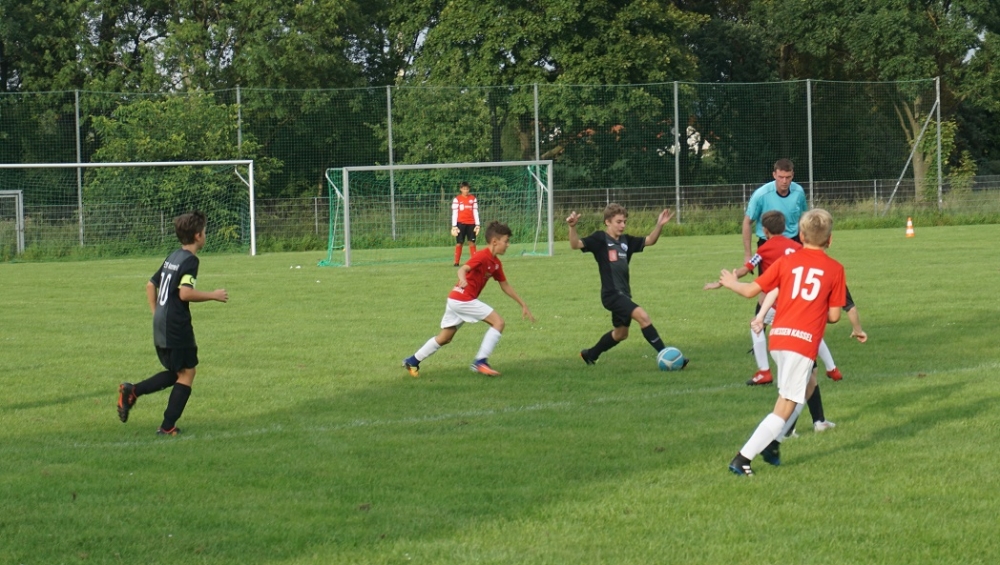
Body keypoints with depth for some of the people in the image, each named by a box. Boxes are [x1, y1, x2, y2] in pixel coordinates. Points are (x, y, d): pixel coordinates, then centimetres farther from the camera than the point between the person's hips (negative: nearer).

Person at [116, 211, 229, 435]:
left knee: (175, 373, 20)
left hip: (161, 326, 9)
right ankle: (167, 427, 1)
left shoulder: (172, 257, 14)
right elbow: (185, 293, -25)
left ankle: (132, 391, 6)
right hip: (177, 327, -9)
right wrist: (213, 295, -14)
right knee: (186, 374, 2)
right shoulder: (190, 260, -13)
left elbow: (151, 285, 21)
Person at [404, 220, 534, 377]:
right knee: (498, 322, -11)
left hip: (455, 300, 10)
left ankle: (412, 361, 28)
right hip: (464, 299, -10)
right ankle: (480, 361, -15)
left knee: (445, 338, 20)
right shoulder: (482, 256, -14)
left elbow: (505, 286, 22)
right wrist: (463, 280, -50)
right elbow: (462, 269, -28)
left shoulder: (496, 263, 13)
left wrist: (523, 304, 23)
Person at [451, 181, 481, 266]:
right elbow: (454, 213, 0)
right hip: (461, 223, -2)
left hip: (471, 224, 2)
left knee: (472, 242, 0)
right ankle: (456, 262, 3)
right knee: (459, 242, -1)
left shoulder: (473, 199, 8)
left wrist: (477, 225, 4)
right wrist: (454, 226, -6)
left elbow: (475, 212, 10)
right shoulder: (457, 199, 1)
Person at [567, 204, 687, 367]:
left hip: (623, 294, 9)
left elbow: (649, 241, 16)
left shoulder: (626, 240, 11)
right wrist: (572, 227, -36)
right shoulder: (600, 239, -7)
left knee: (621, 333, 22)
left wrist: (659, 225, 1)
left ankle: (590, 355, 42)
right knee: (642, 316, -22)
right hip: (611, 294, -9)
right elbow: (576, 244, -18)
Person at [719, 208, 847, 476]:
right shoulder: (835, 269, 4)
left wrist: (732, 283, 30)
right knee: (785, 408, 0)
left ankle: (772, 443, 19)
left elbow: (751, 290, 9)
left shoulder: (787, 261, 9)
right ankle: (743, 458, -8)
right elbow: (834, 315, 4)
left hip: (778, 336, 4)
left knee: (801, 392, 27)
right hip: (805, 341, -4)